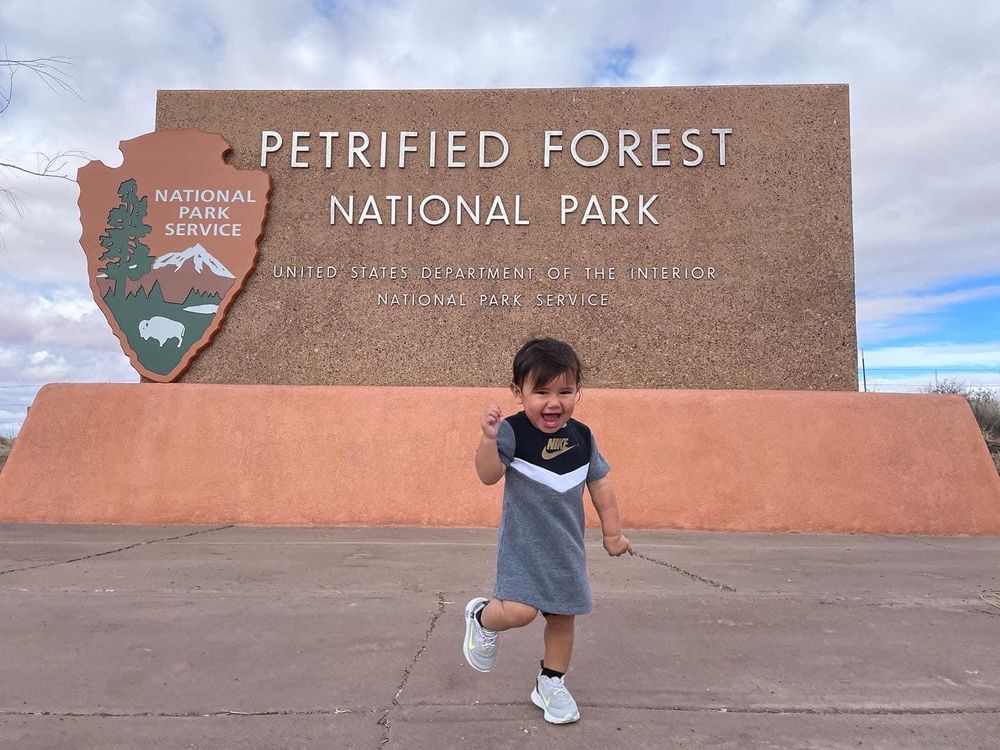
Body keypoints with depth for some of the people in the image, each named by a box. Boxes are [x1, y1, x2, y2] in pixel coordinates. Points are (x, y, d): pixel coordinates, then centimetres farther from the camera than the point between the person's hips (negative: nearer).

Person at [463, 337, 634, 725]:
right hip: (523, 543, -5)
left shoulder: (582, 437, -1)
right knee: (521, 610, -18)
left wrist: (612, 533, 13)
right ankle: (481, 617, 17)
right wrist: (489, 438, -44)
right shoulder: (513, 432, -16)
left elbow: (600, 486, 10)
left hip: (566, 546, 5)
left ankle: (551, 683, 36)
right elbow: (488, 475, -27)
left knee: (564, 616, 13)